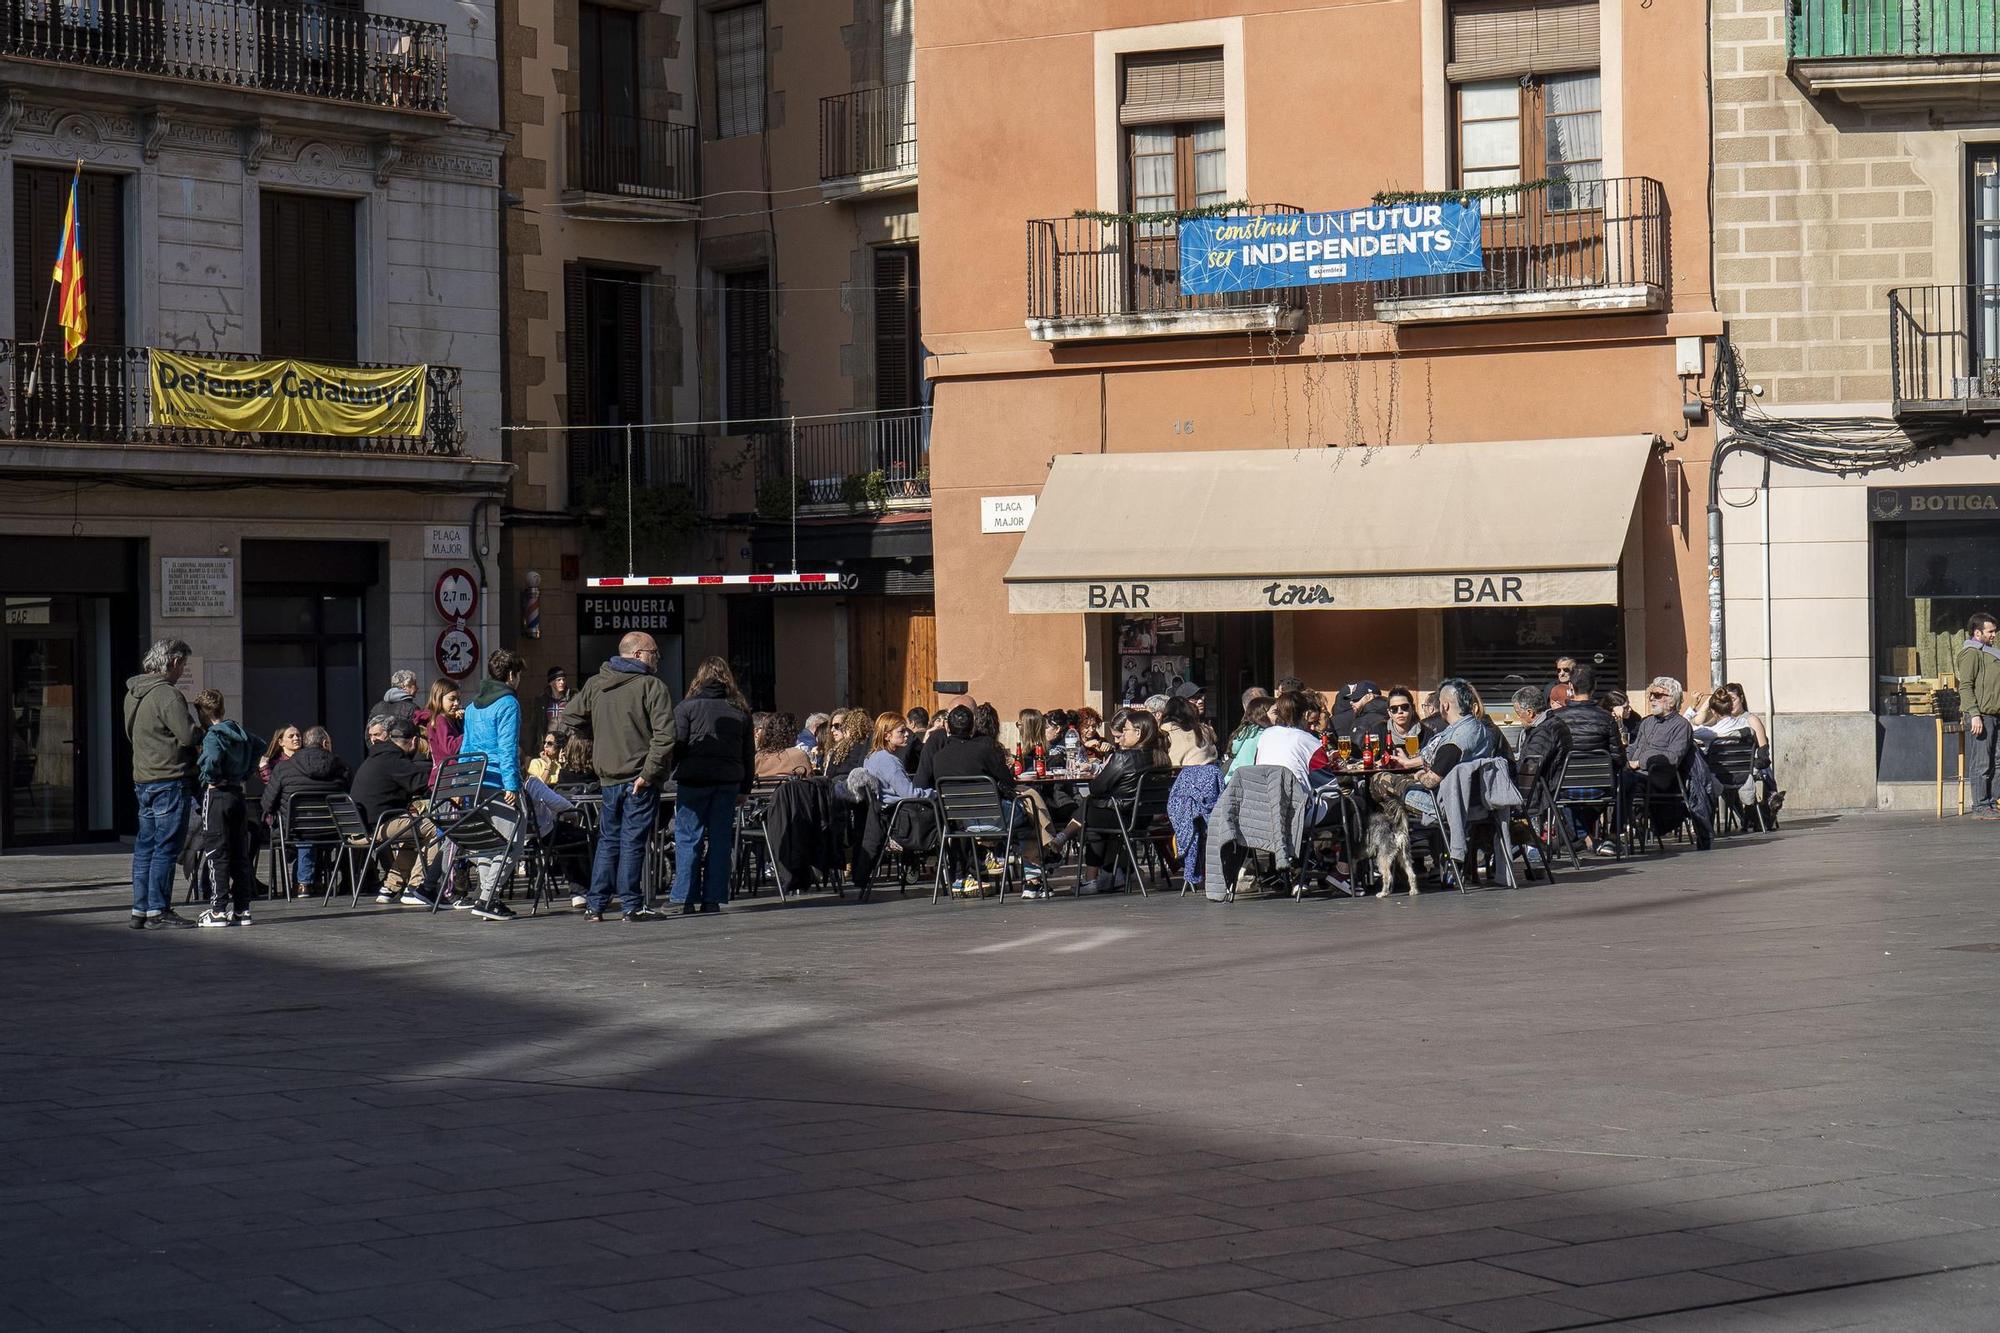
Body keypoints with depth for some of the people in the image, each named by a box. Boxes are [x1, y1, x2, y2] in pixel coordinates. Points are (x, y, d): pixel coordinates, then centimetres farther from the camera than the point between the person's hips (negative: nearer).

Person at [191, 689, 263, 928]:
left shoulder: (213, 735, -13)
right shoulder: (238, 730, 10)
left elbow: (210, 759, -33)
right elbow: (259, 746, 25)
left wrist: (207, 778, -15)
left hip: (217, 794, -7)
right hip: (238, 793, 7)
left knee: (216, 853, -2)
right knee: (240, 854, 9)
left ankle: (219, 910, -3)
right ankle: (242, 909, 11)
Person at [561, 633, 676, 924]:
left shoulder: (594, 685, 9)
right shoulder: (653, 686, -9)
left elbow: (569, 718, 14)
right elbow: (664, 735, -19)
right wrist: (649, 772, -16)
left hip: (609, 778, 5)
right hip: (639, 779, -5)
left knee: (608, 840, 14)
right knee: (633, 842, -1)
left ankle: (596, 905, 12)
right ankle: (632, 906, 1)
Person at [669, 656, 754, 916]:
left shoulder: (687, 707, -2)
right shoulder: (740, 710, 11)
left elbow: (676, 746, -7)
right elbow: (749, 753, 13)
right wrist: (745, 787, 18)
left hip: (693, 780, -4)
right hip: (727, 781, 4)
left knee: (688, 838, 1)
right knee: (720, 838, 7)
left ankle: (687, 899, -2)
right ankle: (713, 898, 6)